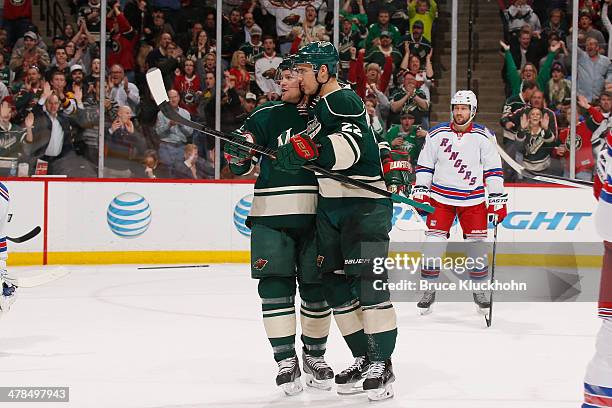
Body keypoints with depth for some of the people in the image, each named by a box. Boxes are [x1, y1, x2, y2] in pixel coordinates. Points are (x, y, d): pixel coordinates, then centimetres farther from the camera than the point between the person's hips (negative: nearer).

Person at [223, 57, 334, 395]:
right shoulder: (266, 115, 5)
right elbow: (242, 166, 4)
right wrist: (239, 154, -16)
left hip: (315, 214, 0)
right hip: (272, 214, 0)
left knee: (316, 287, 6)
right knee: (274, 284, -5)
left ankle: (315, 355, 23)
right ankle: (286, 359, 4)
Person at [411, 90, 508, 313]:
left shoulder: (484, 137, -2)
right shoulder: (437, 134, 0)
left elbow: (493, 170, 0)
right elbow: (424, 165, 7)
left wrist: (497, 199, -4)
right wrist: (420, 192, 1)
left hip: (473, 199, 0)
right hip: (441, 197, 0)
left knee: (477, 243, 0)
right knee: (434, 241, -5)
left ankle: (479, 289, 16)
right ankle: (429, 289, 5)